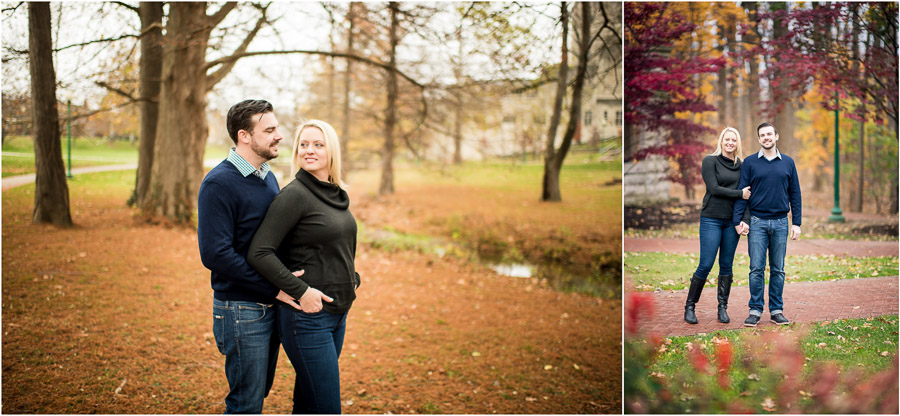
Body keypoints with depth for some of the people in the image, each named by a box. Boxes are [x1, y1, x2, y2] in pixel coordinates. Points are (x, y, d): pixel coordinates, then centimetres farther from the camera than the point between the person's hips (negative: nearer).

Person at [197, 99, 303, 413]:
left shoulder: (268, 178, 10)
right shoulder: (219, 183, -16)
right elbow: (214, 254, -23)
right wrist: (274, 289, -20)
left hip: (271, 306, 8)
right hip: (242, 311, -8)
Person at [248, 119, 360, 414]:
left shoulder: (337, 194, 11)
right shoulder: (294, 195, -14)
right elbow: (259, 253, -20)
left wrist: (353, 278, 10)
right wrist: (300, 291, -22)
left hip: (337, 311, 8)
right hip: (307, 314, -8)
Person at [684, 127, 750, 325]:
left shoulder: (740, 165, 12)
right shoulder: (710, 161, -1)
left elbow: (746, 192, 13)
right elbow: (714, 188, -10)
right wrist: (739, 193, -11)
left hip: (732, 220, 4)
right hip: (711, 219, -4)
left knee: (726, 265, 6)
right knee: (705, 265, -7)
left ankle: (722, 308, 15)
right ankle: (690, 306, 5)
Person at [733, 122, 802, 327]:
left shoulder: (788, 163, 8)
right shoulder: (750, 163, 3)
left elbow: (795, 194, 9)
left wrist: (796, 223, 3)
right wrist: (738, 220, -9)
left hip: (780, 223, 2)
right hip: (757, 222, -2)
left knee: (778, 269, 6)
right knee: (756, 269, -2)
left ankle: (776, 310, 14)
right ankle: (755, 310, 5)